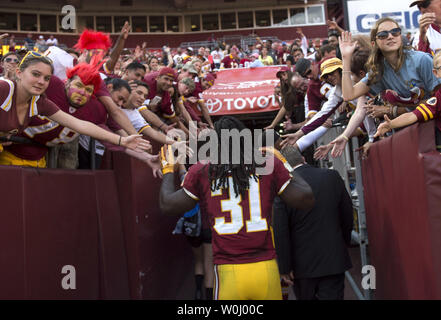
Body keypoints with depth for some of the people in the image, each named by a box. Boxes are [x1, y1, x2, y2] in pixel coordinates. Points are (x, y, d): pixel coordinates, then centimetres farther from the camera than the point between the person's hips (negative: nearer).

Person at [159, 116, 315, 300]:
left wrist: (168, 169, 29)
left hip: (227, 272, -1)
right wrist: (286, 164, 18)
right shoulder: (269, 164, 2)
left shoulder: (200, 171, 2)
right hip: (266, 269, 1)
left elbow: (167, 205, 12)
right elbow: (306, 200, 5)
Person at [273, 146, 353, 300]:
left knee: (305, 297, 18)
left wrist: (285, 267, -4)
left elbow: (280, 232, -13)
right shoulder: (333, 176, -3)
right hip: (334, 260, 2)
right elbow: (347, 214, 6)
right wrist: (344, 241, 21)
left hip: (302, 264, -1)